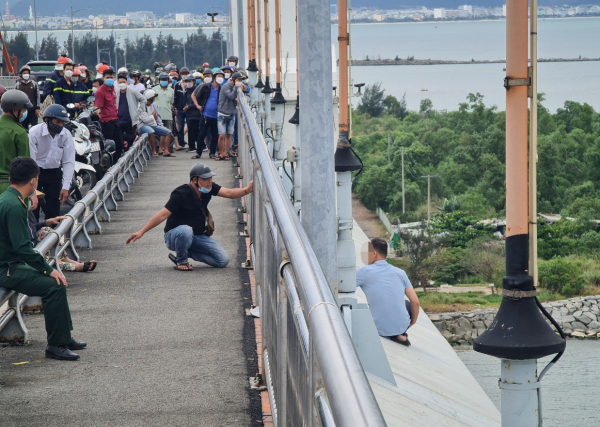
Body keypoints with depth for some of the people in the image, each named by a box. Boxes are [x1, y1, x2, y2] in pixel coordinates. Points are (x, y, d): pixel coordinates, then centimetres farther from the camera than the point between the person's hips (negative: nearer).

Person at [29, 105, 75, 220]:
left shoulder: (66, 135, -9)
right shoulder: (35, 133, -19)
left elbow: (69, 162, -6)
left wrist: (66, 187, -12)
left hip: (54, 173, 3)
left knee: (53, 211, 1)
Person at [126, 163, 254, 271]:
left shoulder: (209, 188, -4)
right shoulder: (181, 194, -22)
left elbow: (228, 193, -11)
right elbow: (163, 214, -26)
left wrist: (246, 190, -31)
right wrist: (141, 231, -33)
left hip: (198, 236, 6)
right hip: (174, 236, -6)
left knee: (223, 260, -8)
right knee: (185, 231, -43)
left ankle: (186, 253, 8)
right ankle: (181, 260, -12)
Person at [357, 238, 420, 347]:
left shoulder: (365, 272, -8)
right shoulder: (400, 272, 4)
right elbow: (415, 302, 3)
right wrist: (413, 322, 19)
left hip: (380, 330, -4)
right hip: (402, 326, 4)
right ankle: (400, 334, 15)